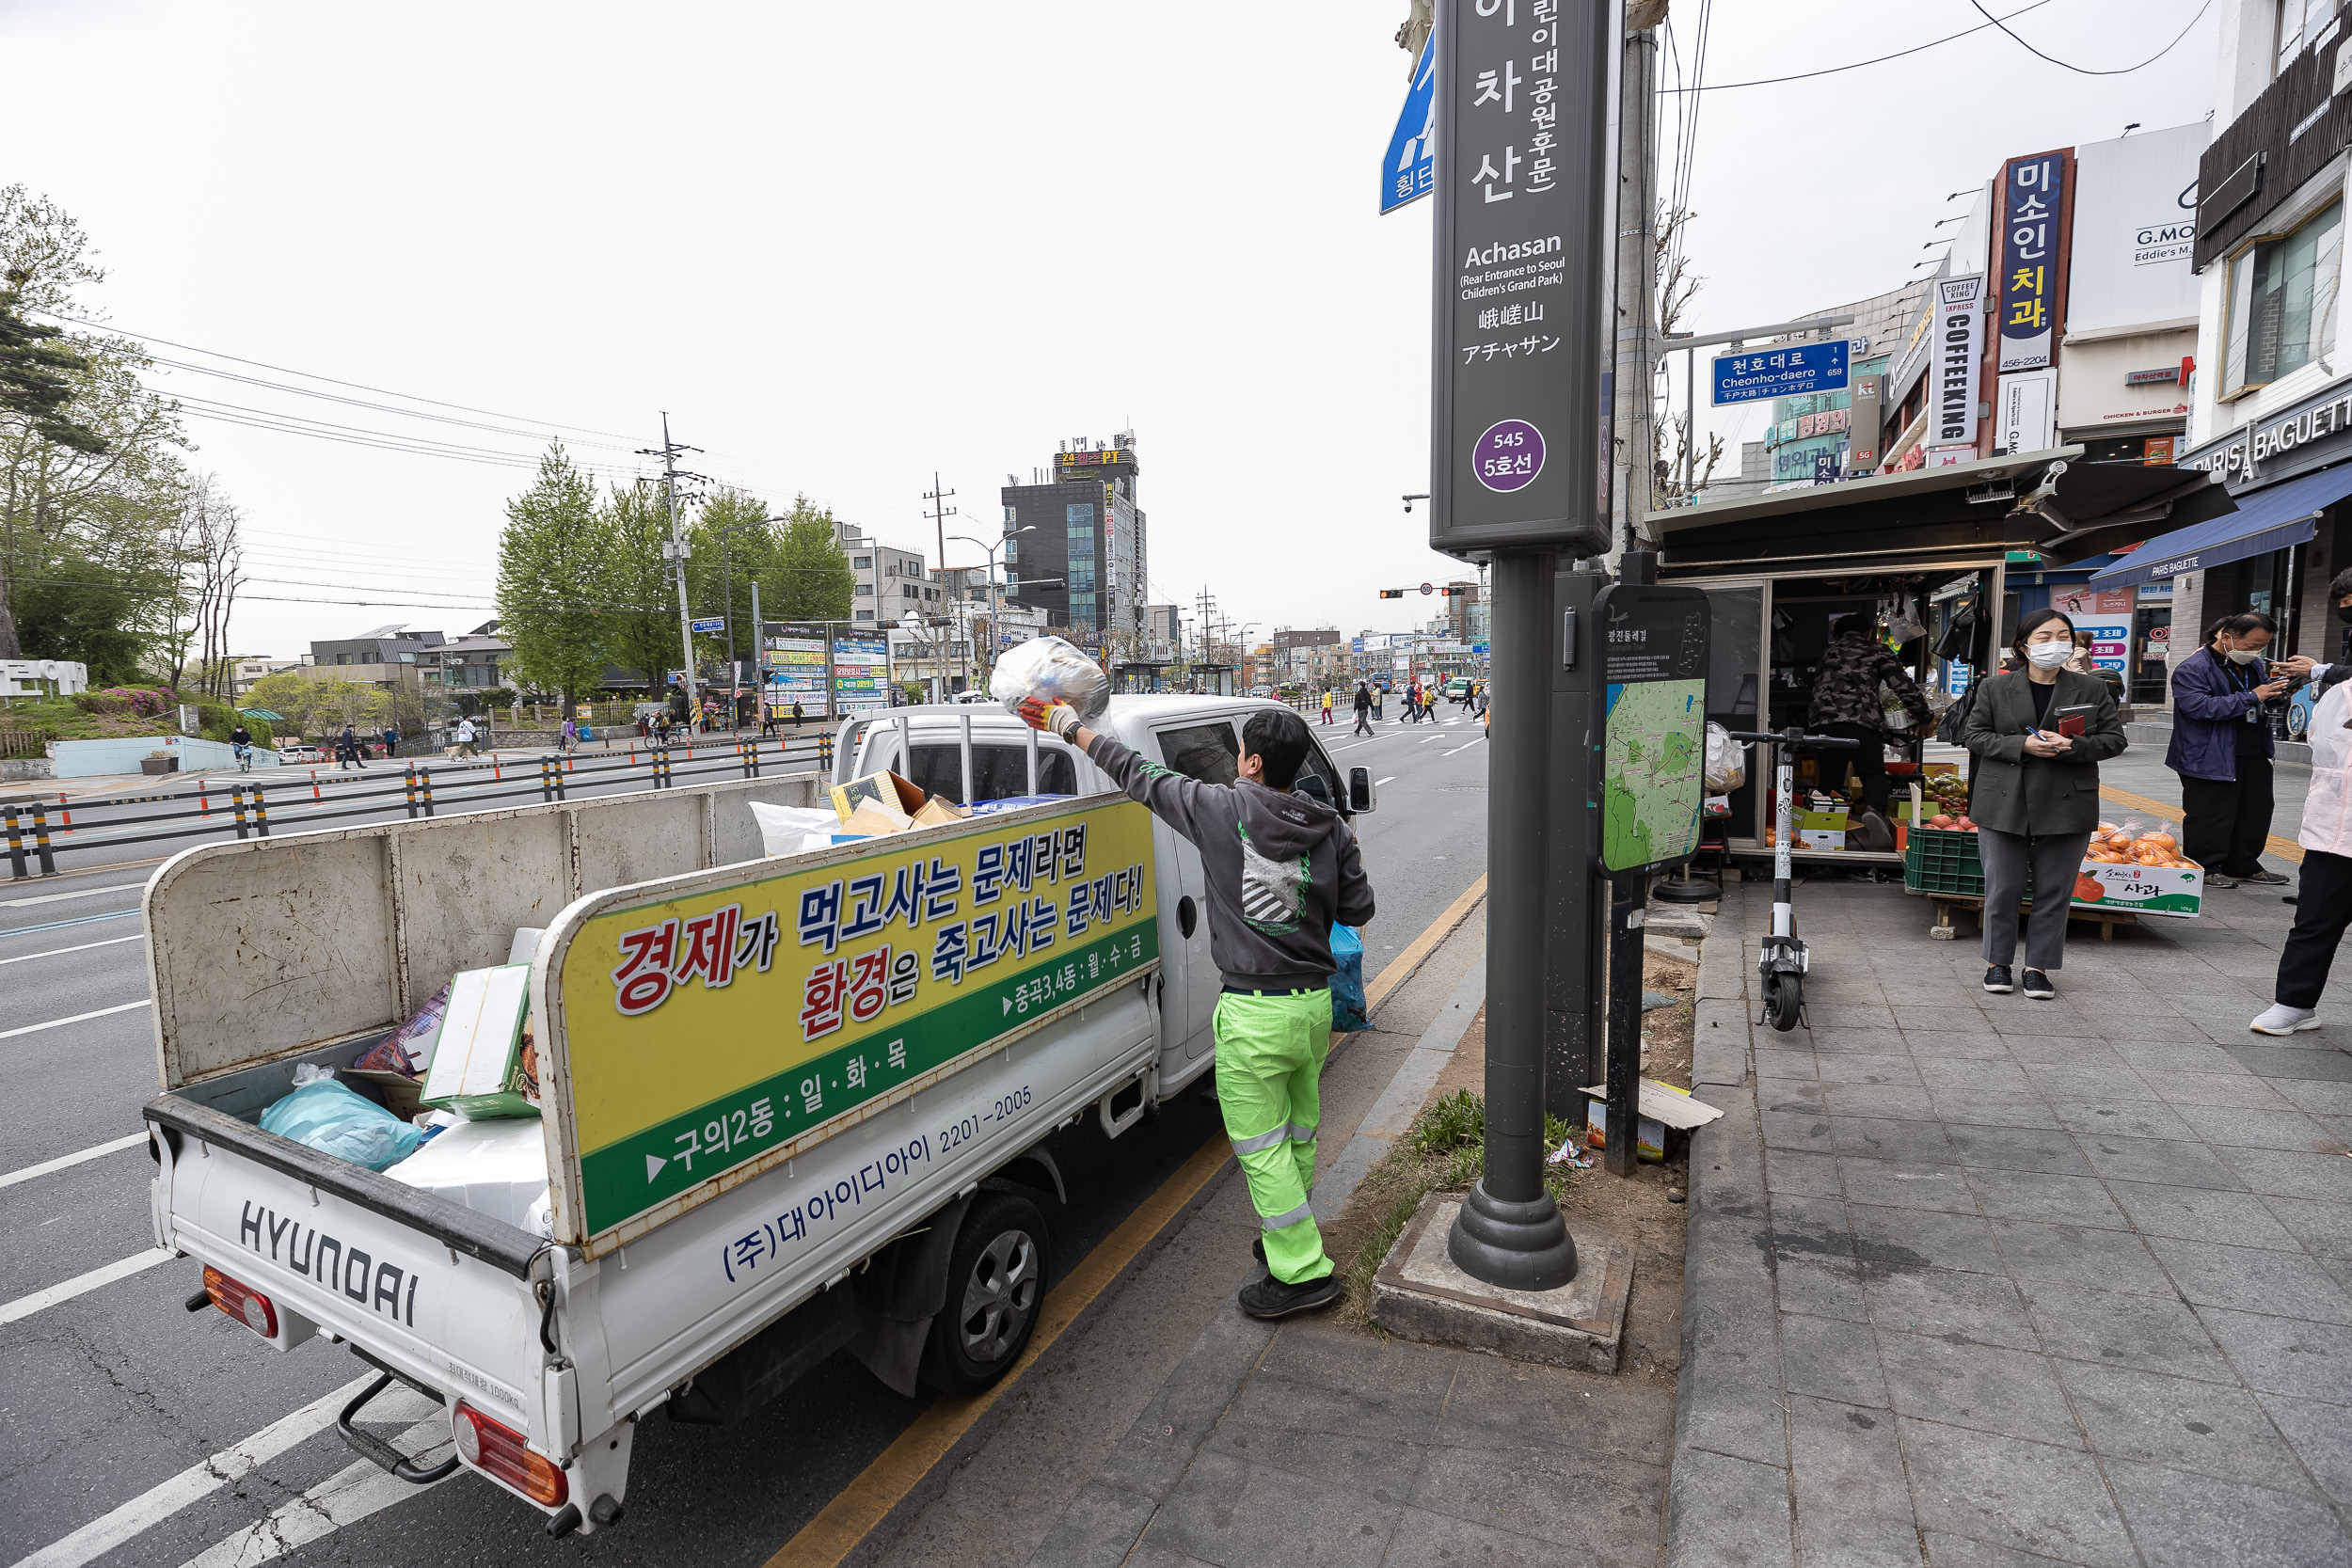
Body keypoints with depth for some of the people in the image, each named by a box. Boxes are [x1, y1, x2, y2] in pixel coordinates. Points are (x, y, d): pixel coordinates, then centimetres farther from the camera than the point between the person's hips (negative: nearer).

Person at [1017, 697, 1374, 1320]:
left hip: (1255, 1012, -6)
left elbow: (1140, 776, -3)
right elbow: (1357, 909, 6)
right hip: (1316, 1000, 6)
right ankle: (1286, 1235, 38)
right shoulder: (1331, 827, -1)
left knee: (1261, 1145, 6)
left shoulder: (1222, 809, -13)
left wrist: (1071, 727, 10)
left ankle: (1302, 1270, 13)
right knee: (1298, 1133, 21)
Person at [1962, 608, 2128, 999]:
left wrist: (2071, 747, -13)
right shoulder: (1996, 688, 4)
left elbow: (2115, 739, 6)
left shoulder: (2092, 689, 7)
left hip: (2067, 806, 1)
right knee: (2002, 889, 4)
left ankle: (2038, 966, 18)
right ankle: (1998, 963, 19)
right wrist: (2021, 745, -14)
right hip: (2004, 806, -1)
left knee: (2054, 892, 6)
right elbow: (1974, 736, 2)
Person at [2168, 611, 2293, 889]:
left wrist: (2279, 692, 4)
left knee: (2255, 812, 15)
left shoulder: (2254, 664, 12)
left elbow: (2264, 698, 27)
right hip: (2211, 759, -9)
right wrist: (2251, 697, -25)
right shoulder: (2193, 668, -15)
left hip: (2254, 756, 9)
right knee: (2211, 816, -2)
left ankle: (2244, 866, 28)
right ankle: (2206, 869, 9)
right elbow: (2199, 706, -27)